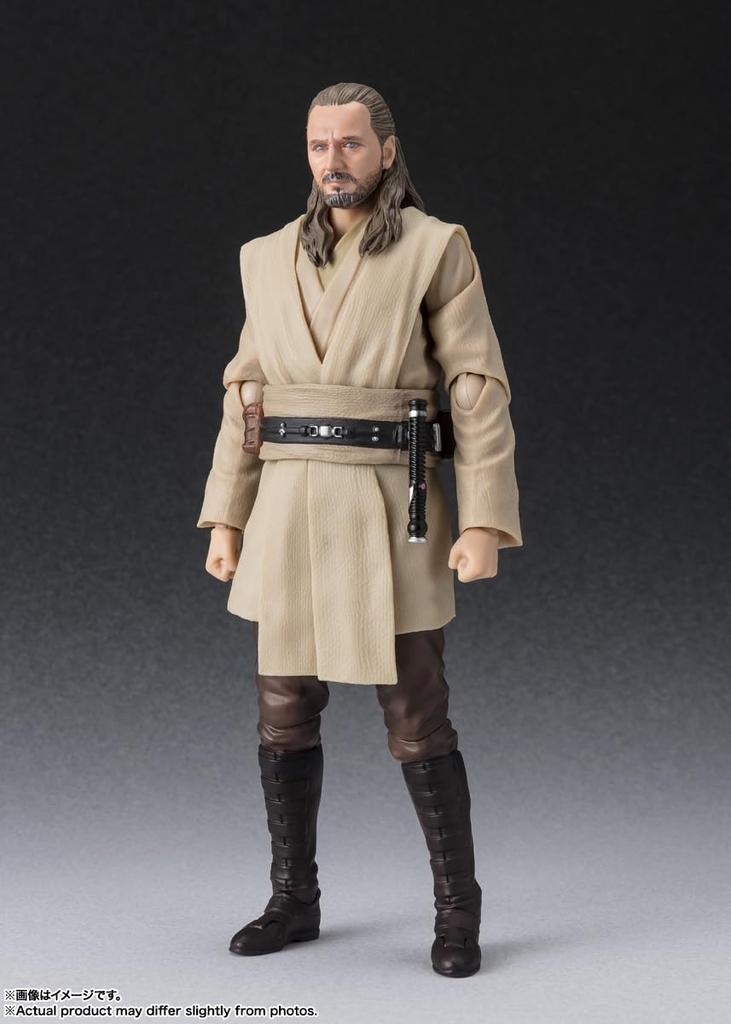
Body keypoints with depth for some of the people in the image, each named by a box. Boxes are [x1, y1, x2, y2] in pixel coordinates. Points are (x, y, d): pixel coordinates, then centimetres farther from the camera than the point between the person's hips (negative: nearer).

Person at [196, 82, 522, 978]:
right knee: (284, 716, 8)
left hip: (393, 514, -4)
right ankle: (294, 900, 25)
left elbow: (478, 391, -7)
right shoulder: (269, 259, 10)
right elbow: (247, 395, 12)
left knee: (416, 723, -2)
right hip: (290, 511, 4)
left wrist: (484, 524, -14)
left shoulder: (438, 249, -3)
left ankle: (457, 911, 14)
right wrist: (224, 520, 7)